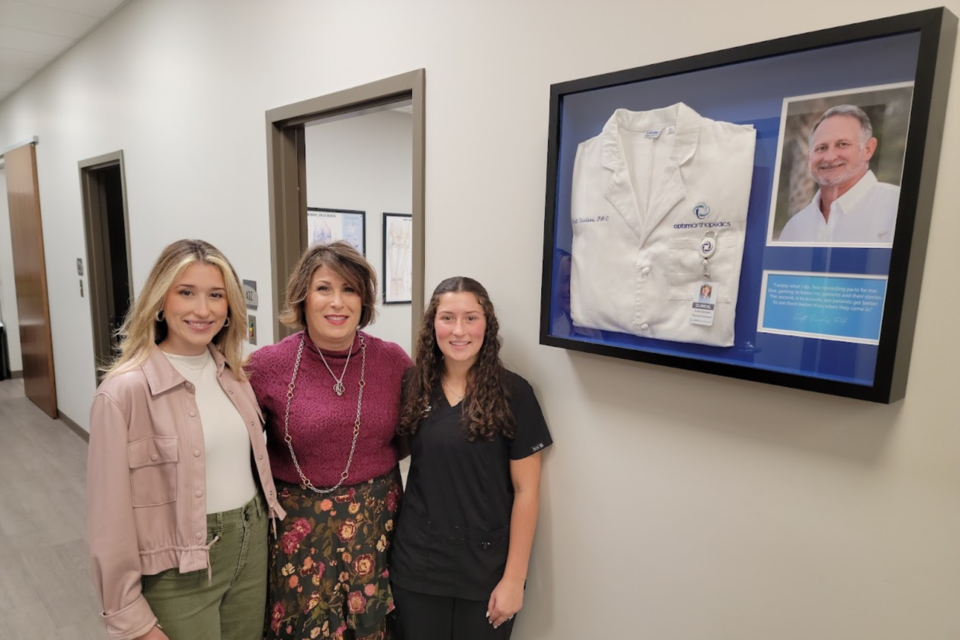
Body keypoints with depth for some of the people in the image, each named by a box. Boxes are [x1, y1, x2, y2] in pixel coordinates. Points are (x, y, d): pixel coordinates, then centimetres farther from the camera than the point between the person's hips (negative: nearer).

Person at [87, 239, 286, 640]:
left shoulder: (233, 375, 1)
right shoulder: (125, 391, -17)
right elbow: (112, 514, -14)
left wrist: (257, 530, 9)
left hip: (251, 548, 6)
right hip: (179, 572, -5)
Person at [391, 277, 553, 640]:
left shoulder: (513, 393, -12)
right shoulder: (413, 387, -3)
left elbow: (526, 491, -10)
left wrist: (514, 577, -10)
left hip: (486, 569, -2)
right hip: (417, 564, 3)